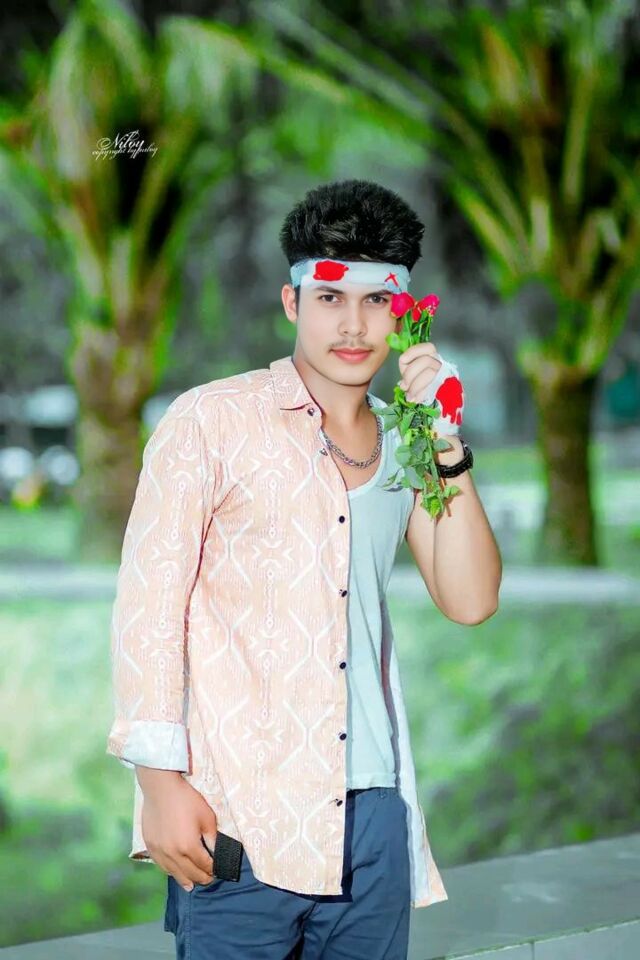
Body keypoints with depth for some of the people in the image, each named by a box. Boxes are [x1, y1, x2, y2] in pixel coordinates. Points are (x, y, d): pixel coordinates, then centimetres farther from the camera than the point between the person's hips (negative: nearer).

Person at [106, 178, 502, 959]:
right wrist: (162, 782, -13)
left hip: (372, 809, 5)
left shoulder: (402, 445, 13)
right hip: (238, 818, -5)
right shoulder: (212, 421, -3)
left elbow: (470, 601, 6)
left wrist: (446, 445, -4)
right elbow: (148, 602, -6)